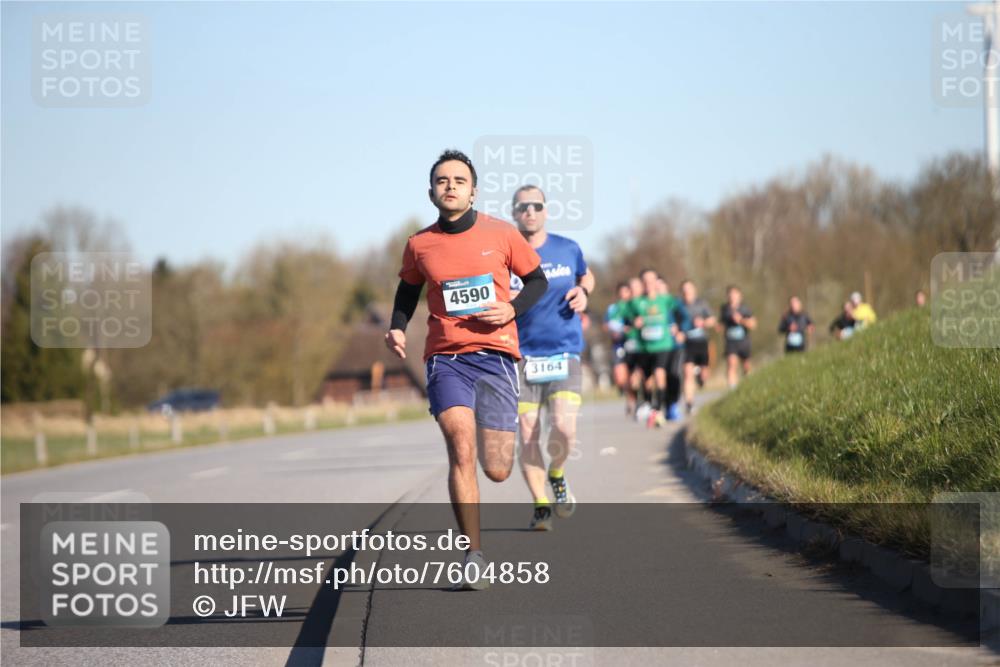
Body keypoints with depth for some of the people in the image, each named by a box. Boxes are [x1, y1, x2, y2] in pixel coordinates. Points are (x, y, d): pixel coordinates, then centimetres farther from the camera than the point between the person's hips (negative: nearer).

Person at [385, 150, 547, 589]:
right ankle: (474, 555, -12)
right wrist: (397, 328, 4)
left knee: (497, 471, -2)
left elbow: (537, 280, 11)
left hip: (496, 355, 0)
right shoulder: (419, 245, 4)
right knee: (461, 447, -20)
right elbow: (408, 289, 22)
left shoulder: (501, 235, 1)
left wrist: (512, 309, -8)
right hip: (445, 358, 0)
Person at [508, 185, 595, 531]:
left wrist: (584, 292, 2)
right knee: (528, 434, -3)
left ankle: (557, 476, 16)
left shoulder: (568, 249, 4)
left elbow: (586, 276, 24)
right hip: (522, 355, 0)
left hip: (564, 351, 0)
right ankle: (540, 505, 12)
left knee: (564, 428, -16)